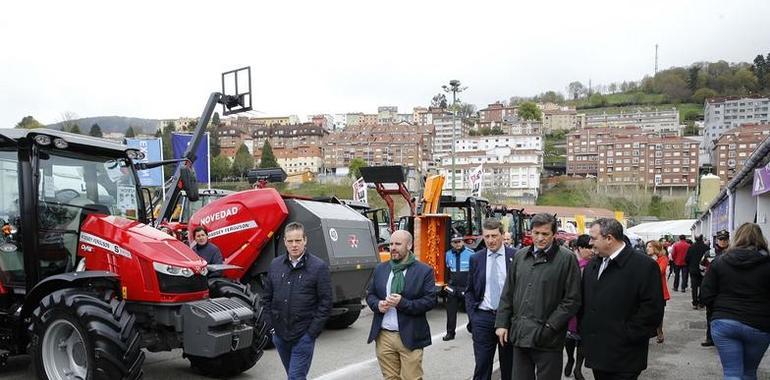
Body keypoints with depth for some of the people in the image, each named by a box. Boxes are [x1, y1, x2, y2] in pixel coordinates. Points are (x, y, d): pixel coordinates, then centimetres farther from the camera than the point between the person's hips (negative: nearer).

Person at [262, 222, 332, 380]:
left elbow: (325, 302, -9)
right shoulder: (275, 265, 5)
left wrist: (312, 332, -12)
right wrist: (271, 325, 5)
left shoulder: (319, 266, -9)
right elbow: (267, 297, 12)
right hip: (279, 334, 5)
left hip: (304, 336, -5)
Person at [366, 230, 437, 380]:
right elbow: (370, 294, 16)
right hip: (384, 336, 4)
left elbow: (430, 301, -9)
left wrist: (403, 303, -20)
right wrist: (377, 304, -7)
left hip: (410, 338, -4)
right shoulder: (380, 269, 10)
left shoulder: (424, 271, -4)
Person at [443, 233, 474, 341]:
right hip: (453, 287, 4)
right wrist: (448, 283, 18)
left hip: (467, 287, -4)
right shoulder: (448, 254, 6)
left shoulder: (470, 253, -8)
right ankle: (450, 333, 12)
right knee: (451, 311, 4)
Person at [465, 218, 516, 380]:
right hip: (482, 317, 1)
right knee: (481, 366, 4)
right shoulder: (476, 258, 4)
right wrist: (471, 315, 0)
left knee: (509, 366, 11)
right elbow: (469, 291, 10)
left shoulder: (515, 257, -3)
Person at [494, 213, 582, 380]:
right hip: (519, 335, 5)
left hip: (547, 339, -4)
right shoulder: (520, 256, 11)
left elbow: (572, 300, -8)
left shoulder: (567, 258, -5)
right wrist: (502, 323, 8)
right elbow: (507, 294, 14)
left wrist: (550, 327, -12)